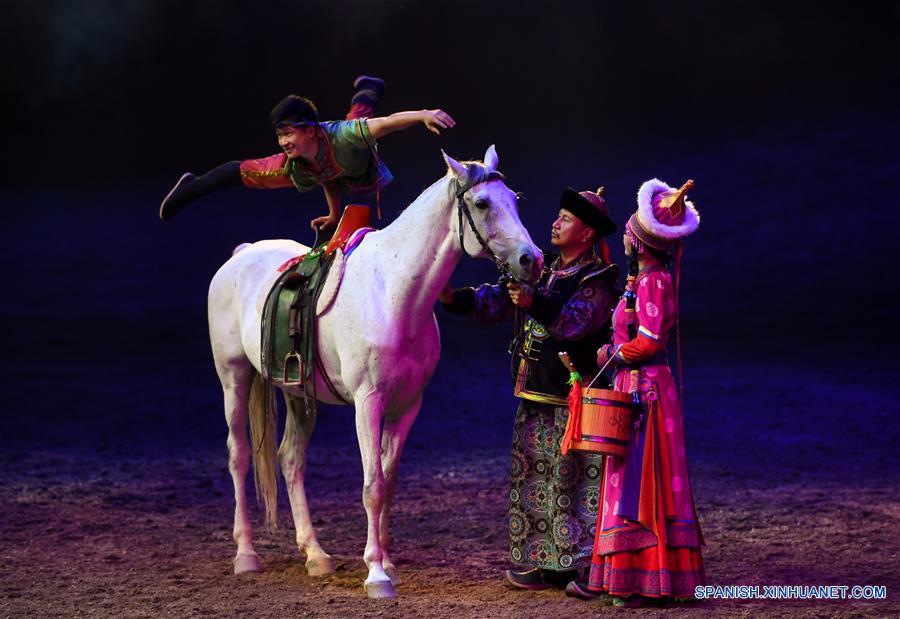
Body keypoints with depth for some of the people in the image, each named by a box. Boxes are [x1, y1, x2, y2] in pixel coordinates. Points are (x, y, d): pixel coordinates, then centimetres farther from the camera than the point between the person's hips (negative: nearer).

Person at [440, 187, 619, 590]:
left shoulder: (597, 283, -9)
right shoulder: (544, 273, 15)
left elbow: (572, 321, -26)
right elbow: (497, 301, 16)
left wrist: (534, 304, -40)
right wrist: (454, 299, 1)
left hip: (572, 401, -9)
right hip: (535, 398, 9)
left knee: (572, 482, -6)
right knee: (533, 479, 11)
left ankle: (585, 568, 0)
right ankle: (544, 562, 18)